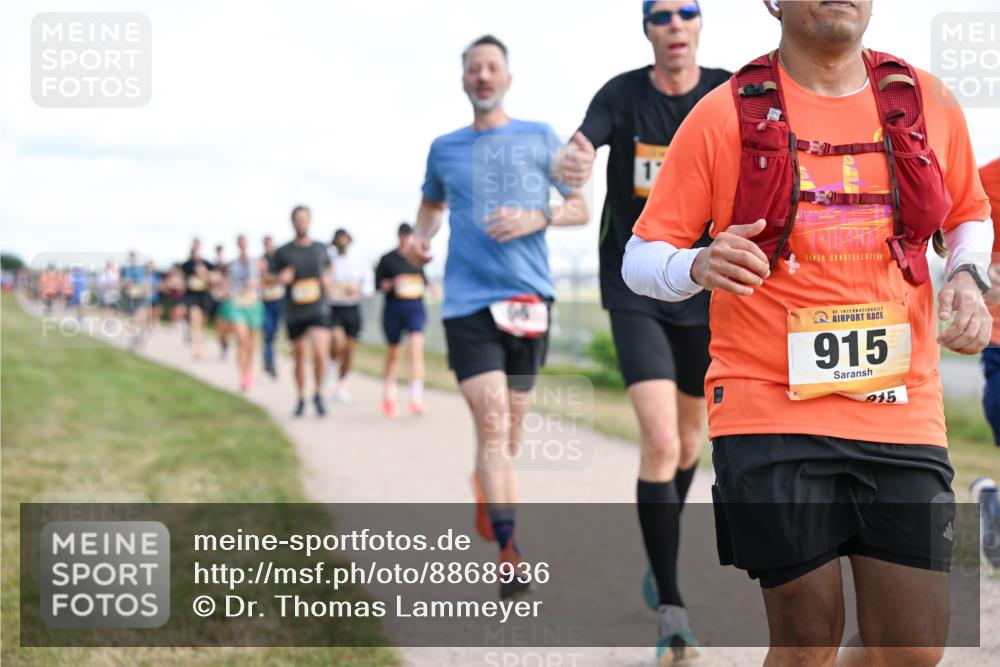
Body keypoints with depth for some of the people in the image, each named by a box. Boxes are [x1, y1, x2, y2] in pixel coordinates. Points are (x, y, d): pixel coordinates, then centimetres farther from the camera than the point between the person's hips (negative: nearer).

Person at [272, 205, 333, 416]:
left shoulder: (320, 249, 8)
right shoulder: (283, 252, 3)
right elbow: (278, 279, 8)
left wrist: (327, 283, 1)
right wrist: (283, 278, -14)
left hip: (319, 311, 0)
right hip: (294, 313, 0)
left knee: (320, 353, -17)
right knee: (300, 358, 7)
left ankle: (318, 394, 4)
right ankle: (301, 398, 25)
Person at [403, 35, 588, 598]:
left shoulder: (541, 139, 8)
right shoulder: (445, 148, 12)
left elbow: (581, 208, 9)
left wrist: (538, 218, -10)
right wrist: (422, 236, 8)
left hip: (530, 297, 1)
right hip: (468, 301, -1)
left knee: (510, 428, 9)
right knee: (491, 422, -16)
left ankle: (487, 506, 33)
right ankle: (511, 553, -22)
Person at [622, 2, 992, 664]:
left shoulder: (929, 103, 8)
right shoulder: (723, 115, 0)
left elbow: (971, 214, 25)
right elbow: (641, 259, 3)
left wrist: (968, 276, 3)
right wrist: (700, 267, -20)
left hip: (902, 407, 3)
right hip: (771, 412, -3)